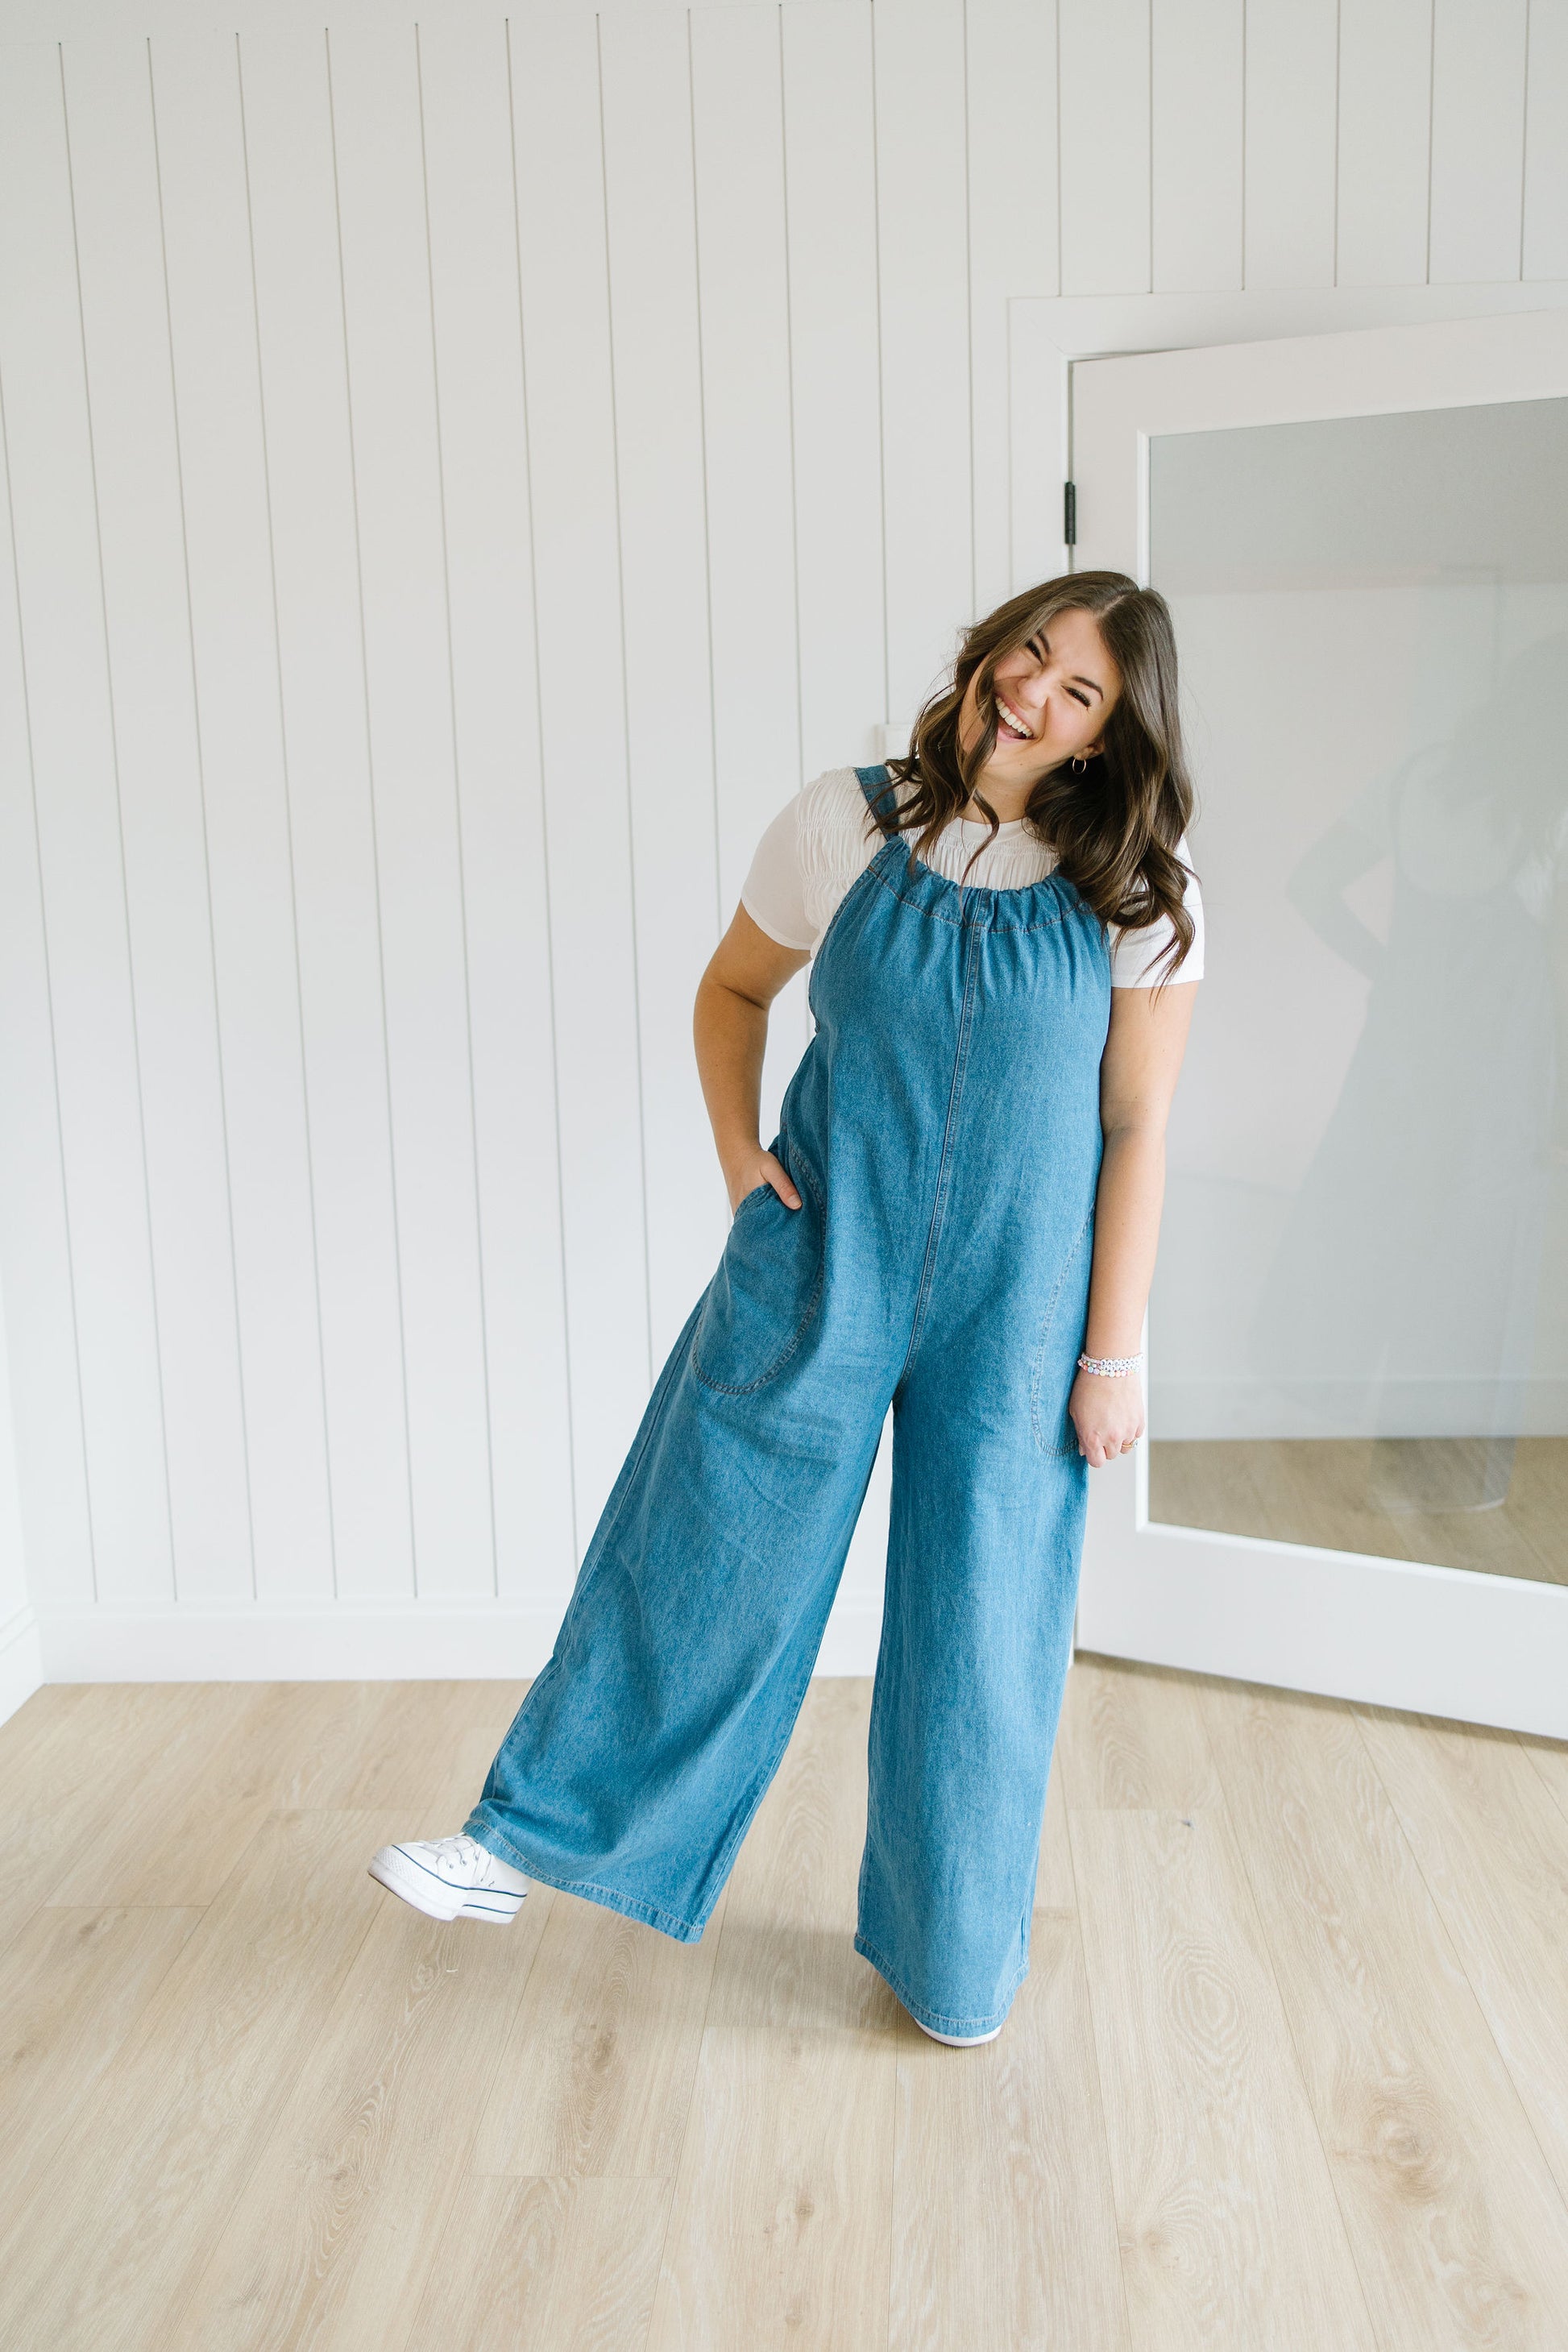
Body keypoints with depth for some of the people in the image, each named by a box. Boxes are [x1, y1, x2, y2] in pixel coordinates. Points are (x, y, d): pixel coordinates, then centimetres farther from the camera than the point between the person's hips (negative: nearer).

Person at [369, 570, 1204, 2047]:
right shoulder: (844, 827, -5)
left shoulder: (1139, 891, -6)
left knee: (980, 1613, 10)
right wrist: (737, 1155, -2)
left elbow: (1137, 1131, -4)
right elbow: (731, 990, 11)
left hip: (1013, 1302, 0)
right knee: (701, 1551, 9)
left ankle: (952, 1951, 33)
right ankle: (535, 1839, 29)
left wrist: (1113, 1351, -5)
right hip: (819, 1260, 1)